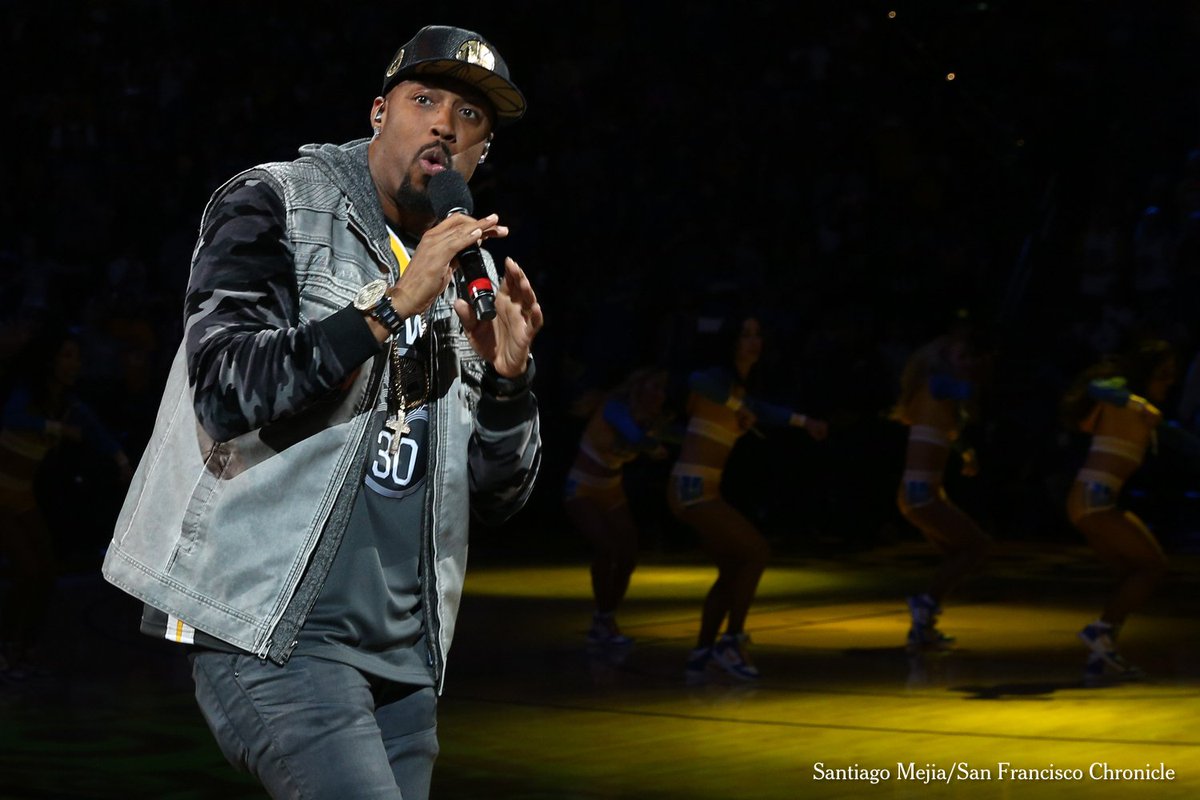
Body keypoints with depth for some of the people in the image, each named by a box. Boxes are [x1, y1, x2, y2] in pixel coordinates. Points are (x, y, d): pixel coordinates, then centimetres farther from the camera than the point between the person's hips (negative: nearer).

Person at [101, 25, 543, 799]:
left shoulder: (465, 274, 15)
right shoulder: (274, 207, 0)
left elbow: (497, 496, 13)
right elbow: (226, 391, -16)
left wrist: (508, 377, -5)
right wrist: (391, 306, -21)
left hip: (402, 648, 7)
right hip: (275, 628, -7)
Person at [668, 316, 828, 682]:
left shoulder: (739, 386, 15)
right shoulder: (721, 377, -12)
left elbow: (759, 410, 37)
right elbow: (697, 382, -37)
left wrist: (803, 421, 39)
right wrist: (738, 406, -26)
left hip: (703, 490, 10)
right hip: (693, 488, -10)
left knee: (733, 569, 13)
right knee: (756, 551, -9)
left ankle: (701, 656, 17)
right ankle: (731, 642, -2)